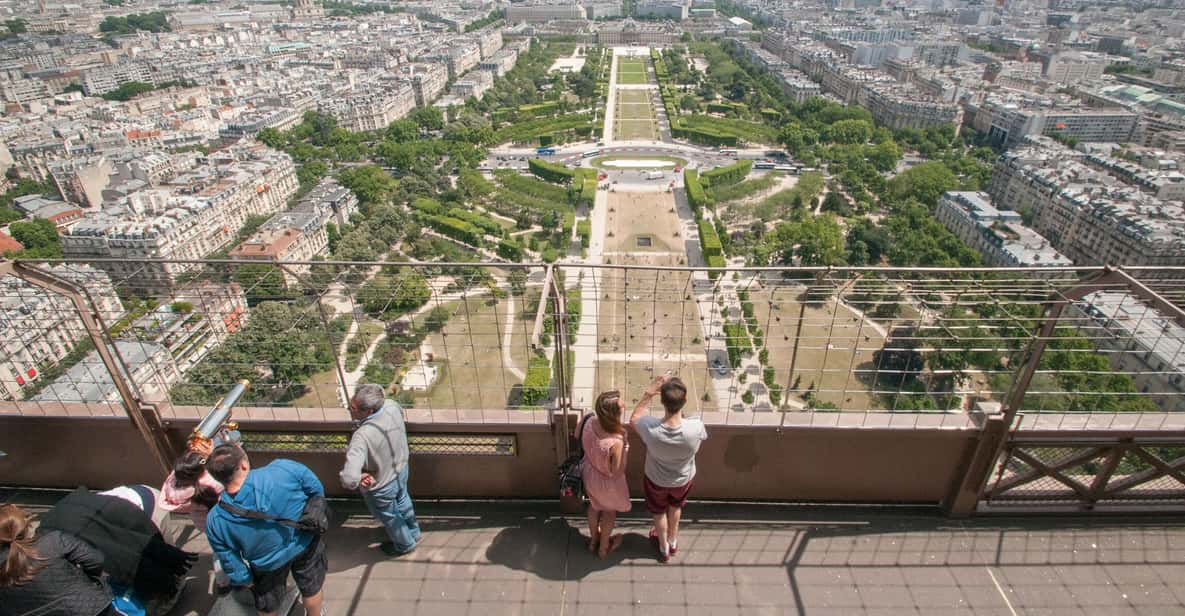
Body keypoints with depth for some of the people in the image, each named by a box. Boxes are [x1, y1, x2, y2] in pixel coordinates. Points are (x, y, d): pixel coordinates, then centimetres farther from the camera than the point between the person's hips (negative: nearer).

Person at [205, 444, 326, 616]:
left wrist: (246, 581, 6)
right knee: (311, 589, 28)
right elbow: (316, 490, -17)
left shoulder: (215, 521, -29)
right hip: (306, 544, 0)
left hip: (268, 566, 1)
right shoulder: (283, 469, -37)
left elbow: (232, 564, -14)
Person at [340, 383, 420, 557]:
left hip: (380, 487, -6)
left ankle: (405, 545, 55)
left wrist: (360, 478, -27)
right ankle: (413, 532, 62)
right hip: (401, 468, 6)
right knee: (402, 501, 35)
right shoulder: (392, 406, -25)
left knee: (389, 516, 26)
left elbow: (349, 479, -50)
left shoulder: (363, 436, -44)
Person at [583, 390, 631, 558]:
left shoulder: (589, 422, -25)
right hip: (608, 482, -5)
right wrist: (624, 446, -23)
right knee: (609, 512, 28)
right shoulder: (616, 442, -42)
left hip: (590, 474, 5)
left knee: (594, 506, 33)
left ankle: (593, 540, 58)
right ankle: (604, 547, 53)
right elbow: (618, 471, -27)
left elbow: (578, 437, -2)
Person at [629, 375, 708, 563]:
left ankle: (663, 548, 56)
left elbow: (634, 419, -14)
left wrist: (649, 393, -18)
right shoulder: (696, 427, -37)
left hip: (656, 481, -1)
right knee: (676, 506, 34)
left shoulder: (650, 428, -39)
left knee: (659, 512, 30)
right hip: (684, 479, 1)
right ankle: (673, 541, 60)